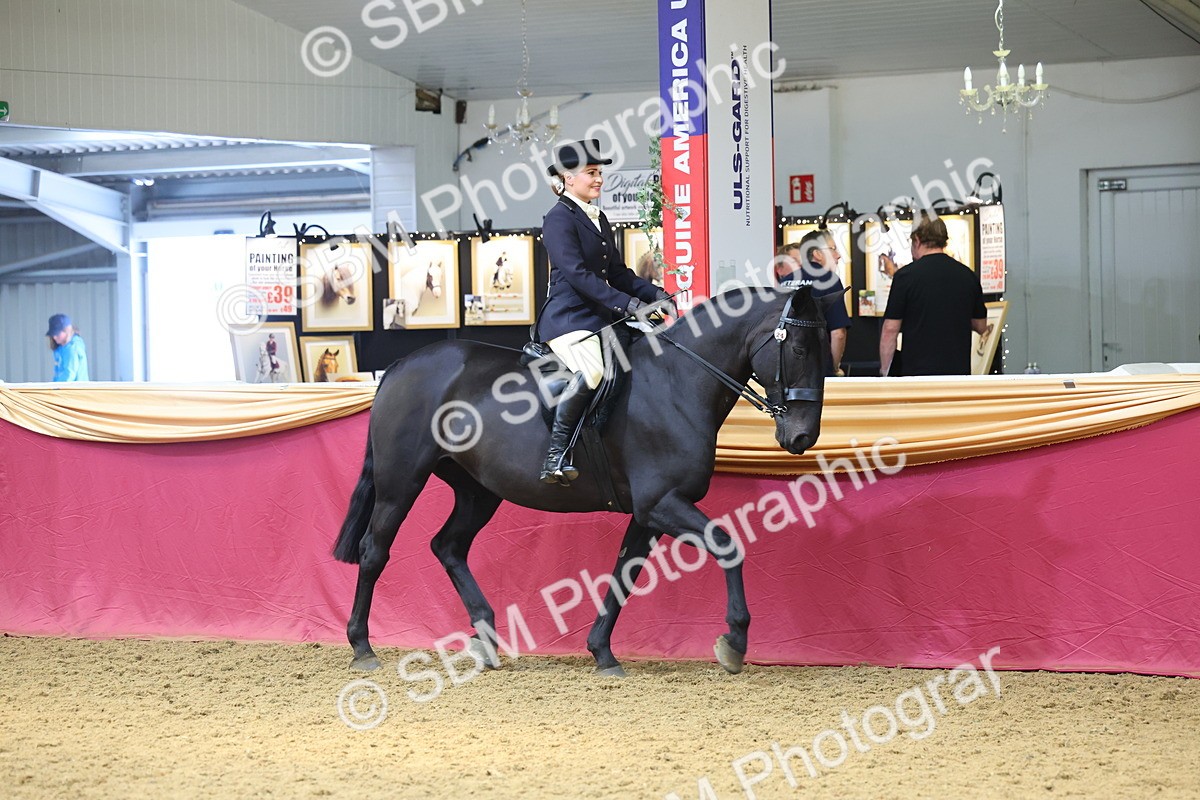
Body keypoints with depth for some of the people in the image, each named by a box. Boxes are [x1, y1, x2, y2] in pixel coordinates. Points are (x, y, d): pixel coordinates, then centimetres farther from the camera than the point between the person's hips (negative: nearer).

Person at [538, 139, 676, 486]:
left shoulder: (599, 220, 20)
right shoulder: (559, 219, -7)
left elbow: (617, 273, 21)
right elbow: (576, 273, -18)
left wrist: (654, 294, 4)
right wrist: (626, 303, -25)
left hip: (601, 318, 10)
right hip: (568, 319, -10)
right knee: (595, 369, -34)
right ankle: (556, 455, -30)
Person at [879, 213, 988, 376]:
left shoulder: (906, 276, -7)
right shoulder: (967, 276, 6)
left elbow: (890, 329, -7)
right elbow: (981, 326, 15)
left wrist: (884, 372, 2)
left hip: (917, 371, -4)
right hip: (958, 372, 4)